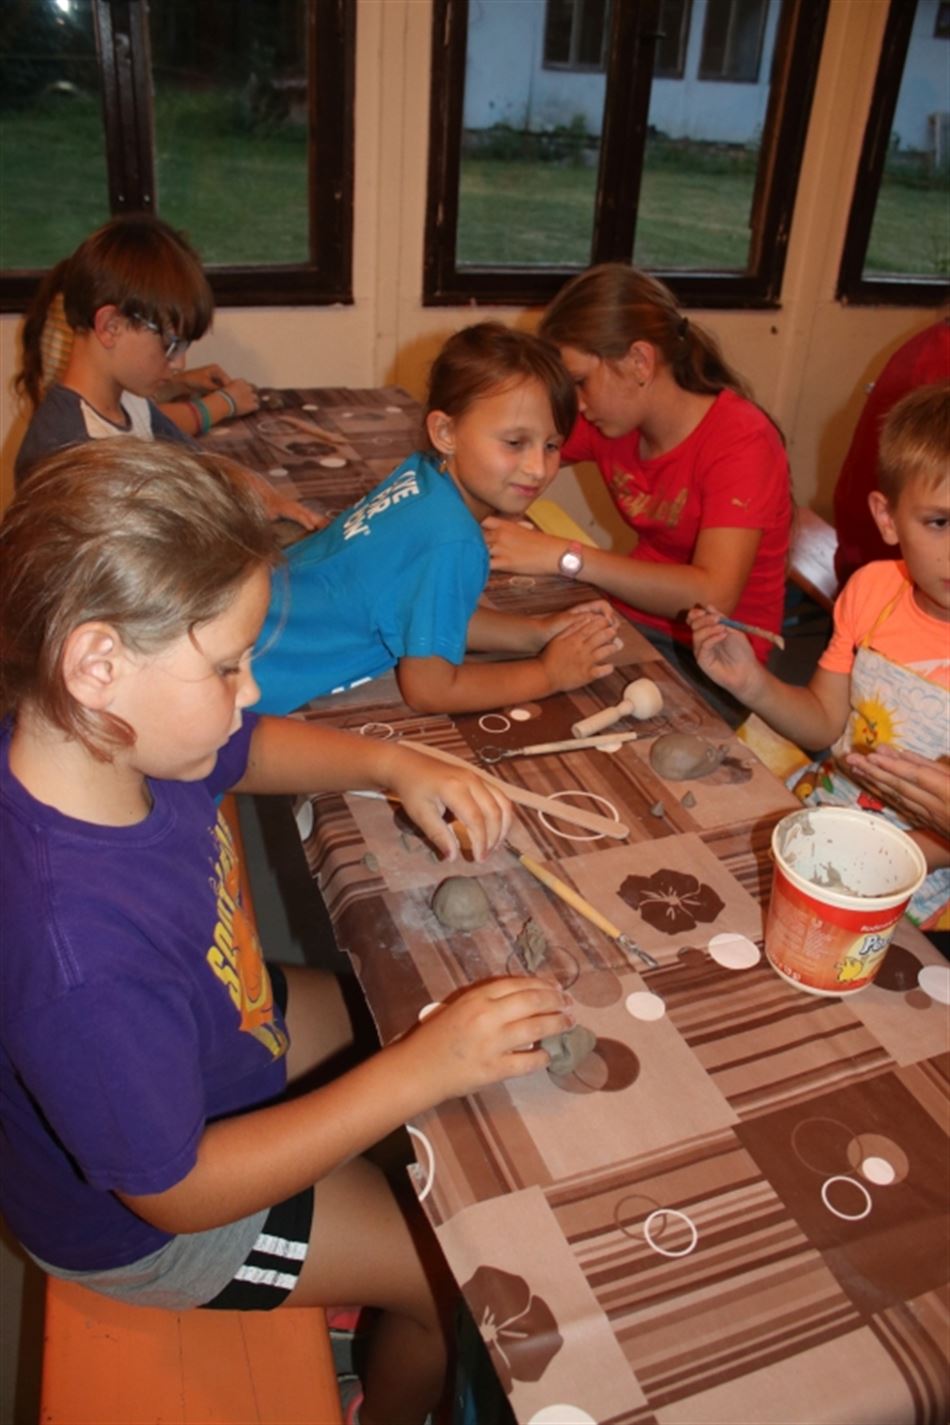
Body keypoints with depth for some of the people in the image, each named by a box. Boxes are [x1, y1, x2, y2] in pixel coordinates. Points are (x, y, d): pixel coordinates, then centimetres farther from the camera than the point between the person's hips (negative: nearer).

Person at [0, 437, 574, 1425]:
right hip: (143, 1223, -6)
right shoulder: (80, 957, -45)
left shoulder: (116, 738, -22)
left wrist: (393, 767, -16)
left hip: (211, 1043, 7)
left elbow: (252, 752, 1)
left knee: (394, 1010, 20)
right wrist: (422, 1073, -31)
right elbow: (176, 1191, -29)